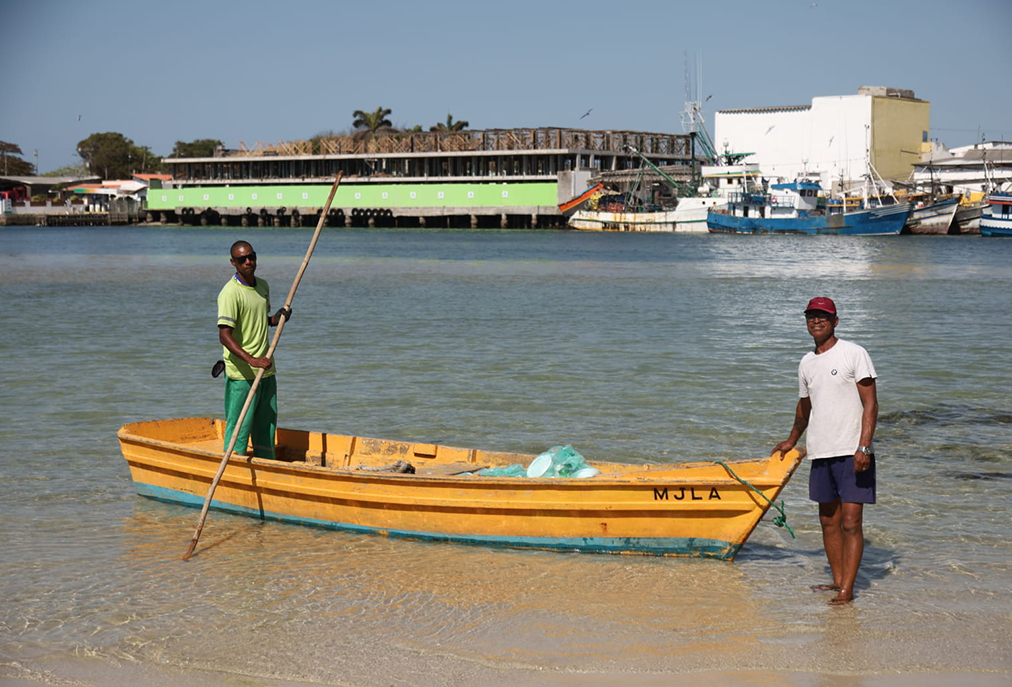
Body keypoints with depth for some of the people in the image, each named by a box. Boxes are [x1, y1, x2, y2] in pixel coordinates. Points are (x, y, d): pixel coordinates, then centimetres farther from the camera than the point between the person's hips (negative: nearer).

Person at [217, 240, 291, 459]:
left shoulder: (263, 286, 10)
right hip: (242, 374, -8)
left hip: (266, 370, 8)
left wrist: (278, 318, 4)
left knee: (267, 426, 14)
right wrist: (251, 360, -33)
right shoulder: (230, 293, -15)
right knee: (239, 428, -4)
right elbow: (224, 335, -23)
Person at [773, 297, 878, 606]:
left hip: (851, 454, -6)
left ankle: (847, 589, -7)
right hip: (821, 453, 6)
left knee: (851, 523, -7)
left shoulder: (854, 354, -5)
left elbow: (870, 404, -10)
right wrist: (792, 441, 40)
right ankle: (837, 581, 20)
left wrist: (863, 447, -19)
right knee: (829, 521, 10)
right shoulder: (806, 363, 13)